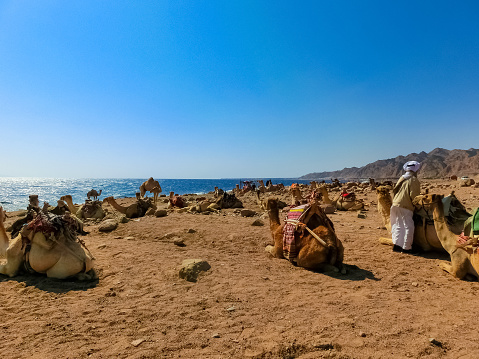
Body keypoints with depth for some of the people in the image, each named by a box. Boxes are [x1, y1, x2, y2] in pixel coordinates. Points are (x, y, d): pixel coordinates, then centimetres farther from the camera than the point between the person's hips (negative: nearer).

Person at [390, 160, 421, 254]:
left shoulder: (402, 178, 17)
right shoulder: (414, 180, -5)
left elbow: (394, 191, 17)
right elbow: (414, 195, -10)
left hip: (395, 204, 8)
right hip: (405, 206, -8)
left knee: (398, 225, 14)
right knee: (408, 226, -1)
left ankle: (396, 244, 16)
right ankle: (406, 247, 1)